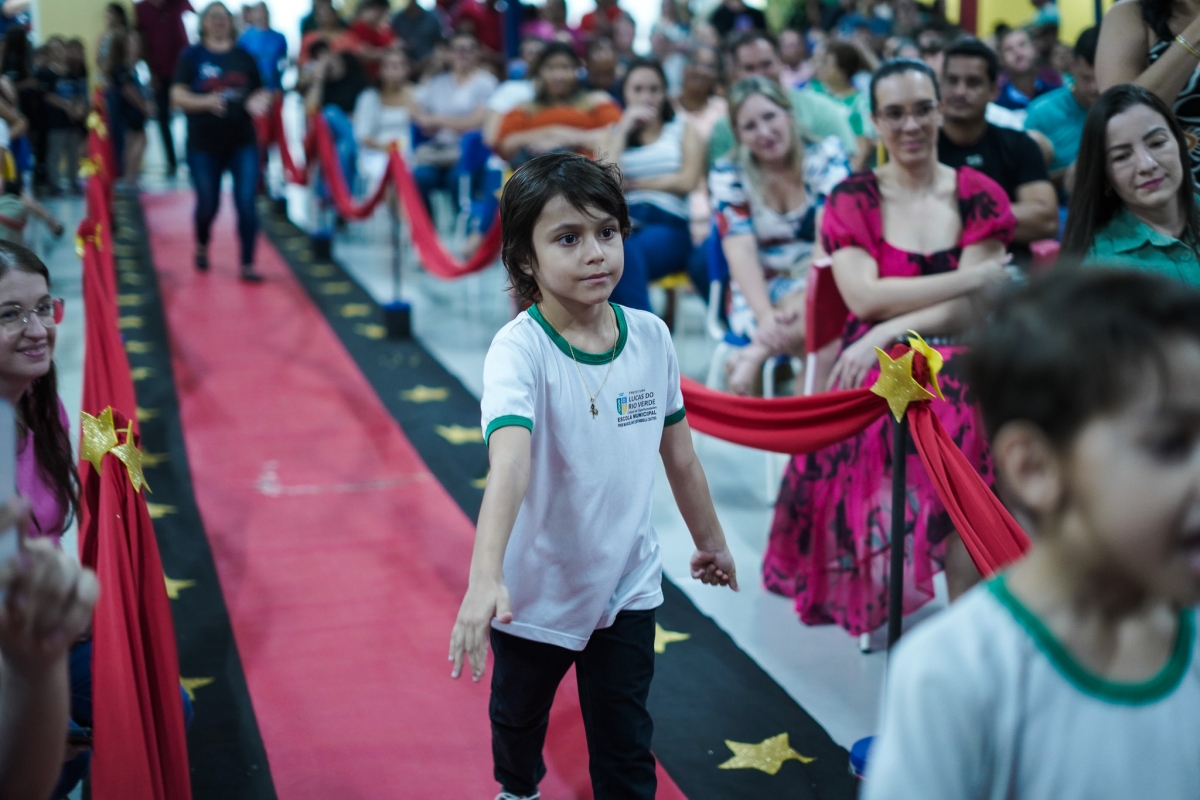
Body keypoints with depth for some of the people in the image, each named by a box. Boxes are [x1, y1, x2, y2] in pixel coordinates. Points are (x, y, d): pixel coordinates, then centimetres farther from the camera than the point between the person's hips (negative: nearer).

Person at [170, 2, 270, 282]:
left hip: (242, 143, 1)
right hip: (204, 145, -1)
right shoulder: (192, 56, -1)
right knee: (208, 204, 10)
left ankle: (248, 265, -1)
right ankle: (202, 247, 40)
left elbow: (260, 92, 14)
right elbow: (178, 95, -9)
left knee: (246, 203, -8)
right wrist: (206, 102, -27)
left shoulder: (243, 57, 7)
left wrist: (259, 101, -10)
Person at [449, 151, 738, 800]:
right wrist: (485, 576, -54)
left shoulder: (651, 336, -9)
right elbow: (510, 463, -41)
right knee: (518, 715, 24)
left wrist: (710, 541, 16)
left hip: (628, 582, 2)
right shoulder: (520, 348, -24)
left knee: (625, 747, 7)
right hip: (537, 585, -2)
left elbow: (677, 450, 5)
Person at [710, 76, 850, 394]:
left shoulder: (826, 155, -1)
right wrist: (765, 315, -29)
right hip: (762, 289, -1)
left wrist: (808, 297, -30)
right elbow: (741, 250, -12)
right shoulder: (728, 174, 1)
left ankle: (757, 352, -31)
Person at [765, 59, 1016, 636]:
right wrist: (975, 277, -6)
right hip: (872, 370, 0)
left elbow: (971, 311, -1)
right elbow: (863, 296, -6)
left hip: (959, 369, 0)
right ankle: (870, 600, -17)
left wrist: (886, 334, -14)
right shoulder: (851, 199, 10)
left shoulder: (980, 197, 10)